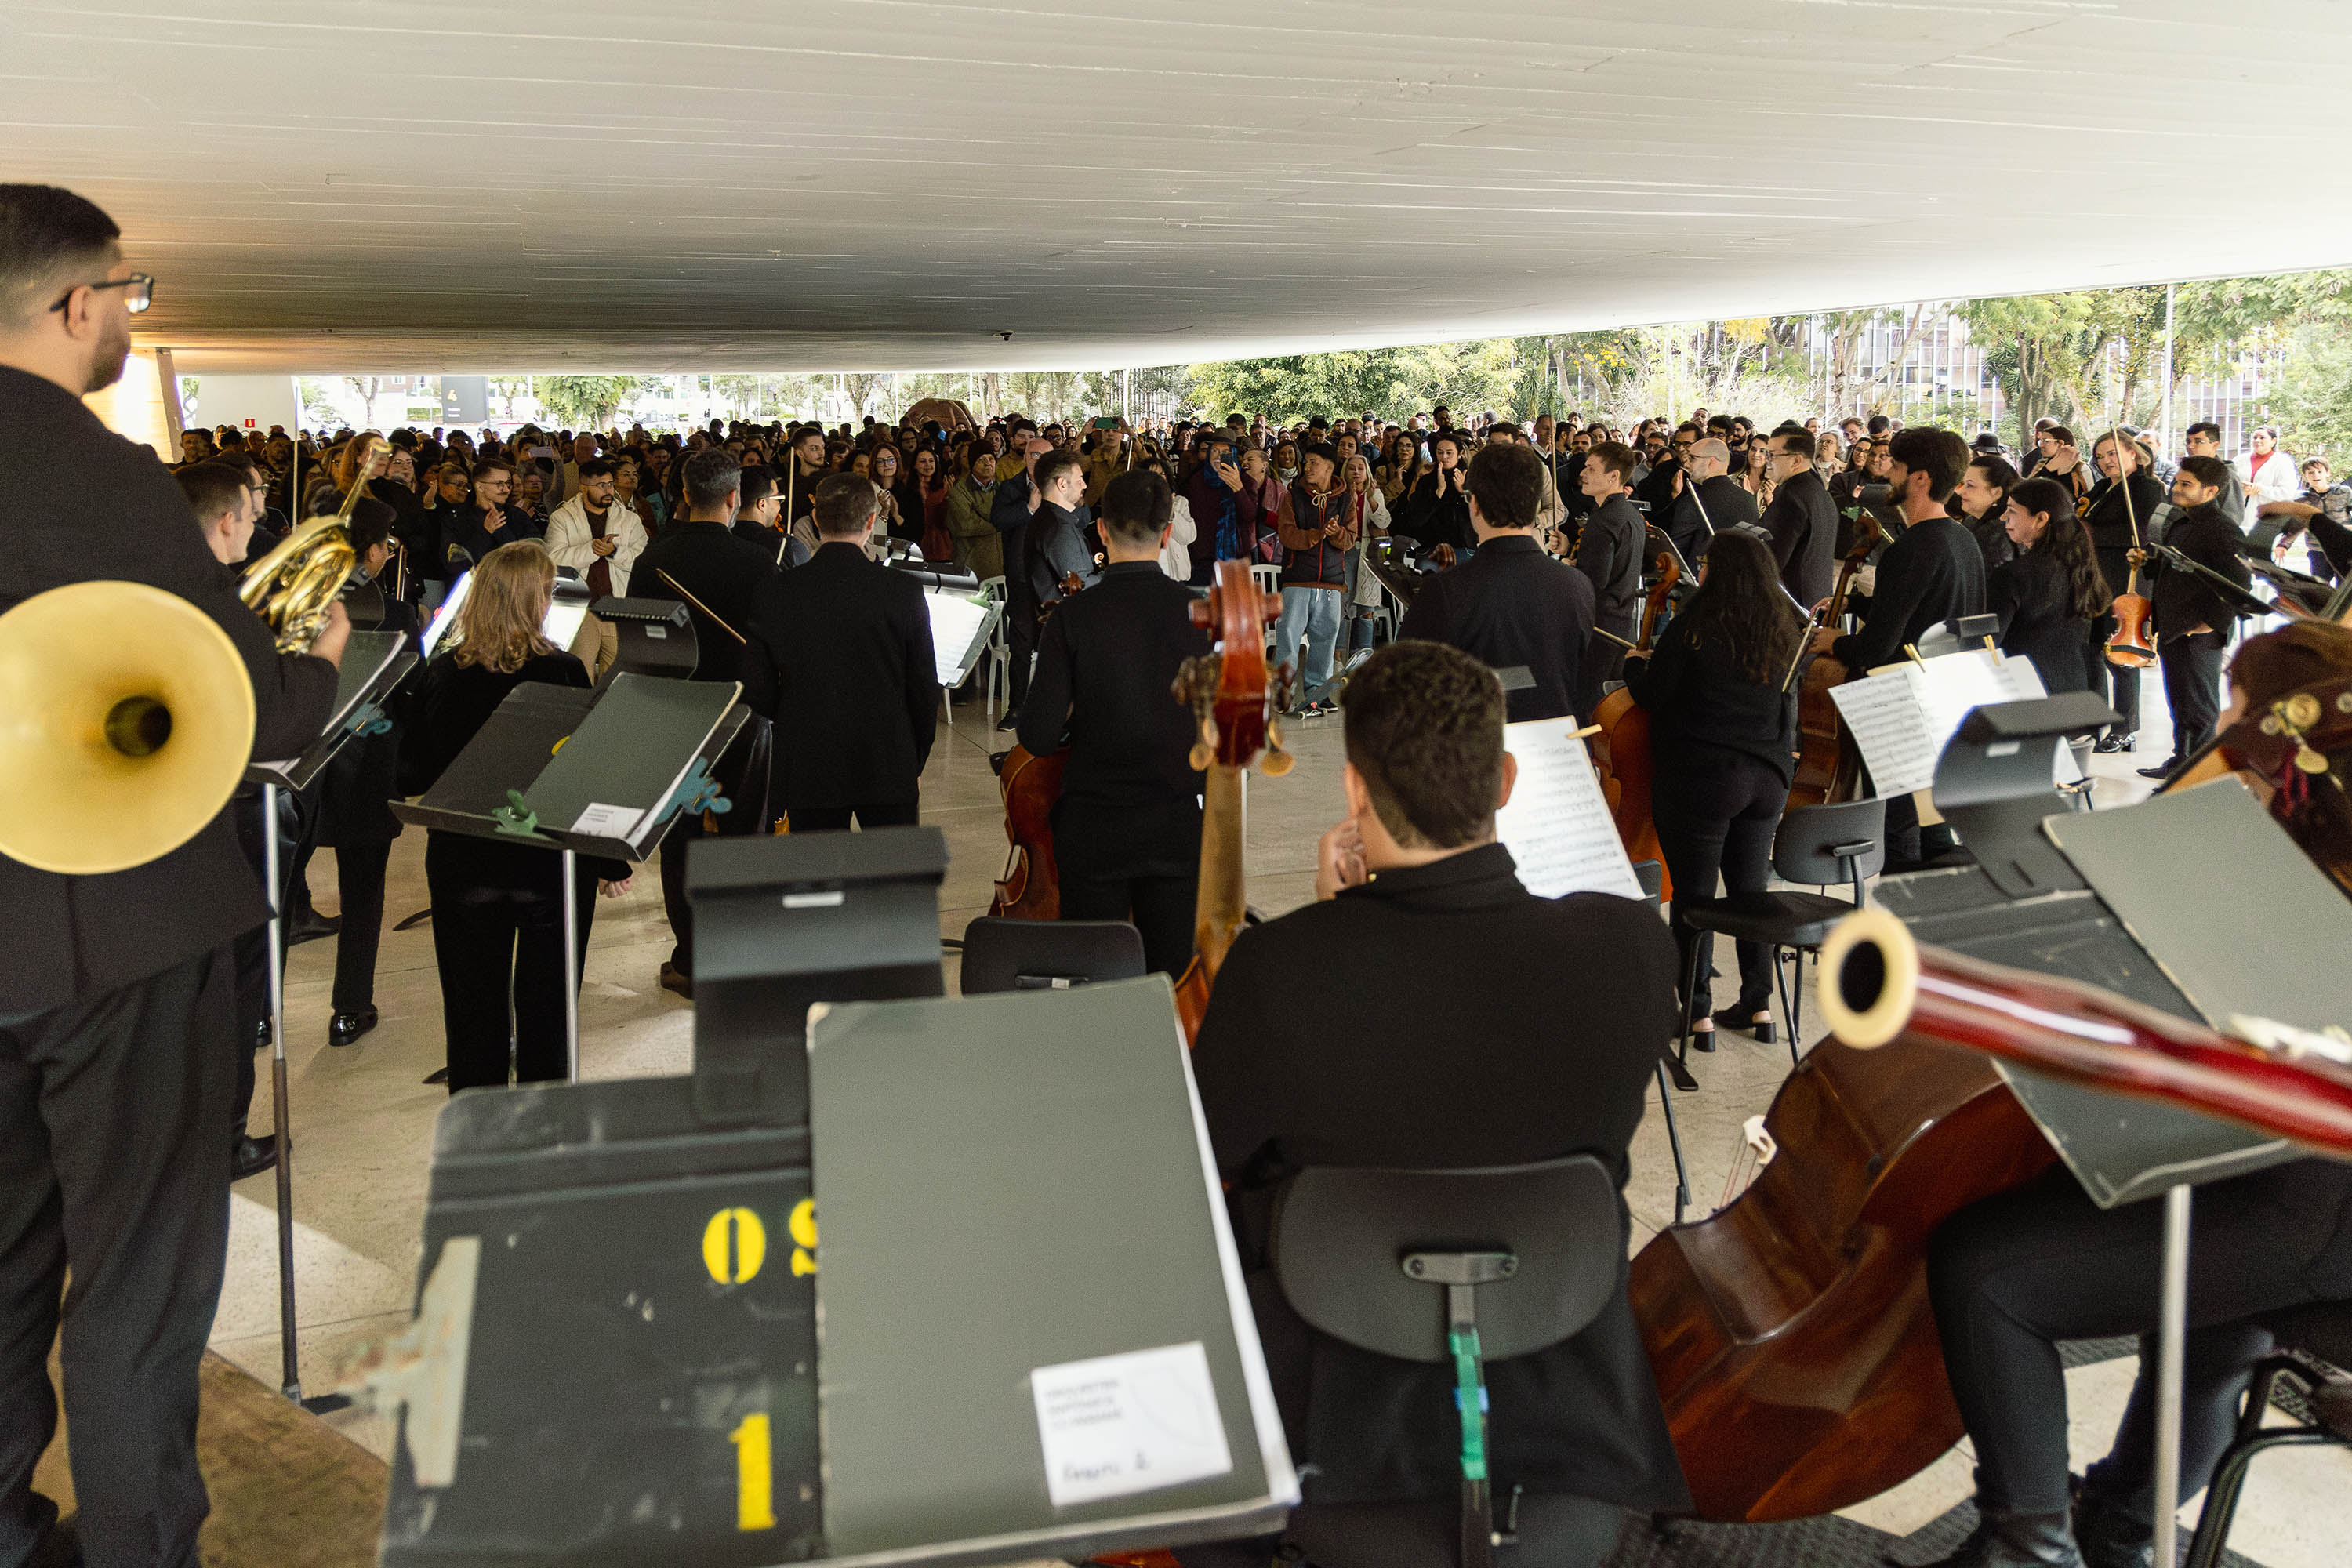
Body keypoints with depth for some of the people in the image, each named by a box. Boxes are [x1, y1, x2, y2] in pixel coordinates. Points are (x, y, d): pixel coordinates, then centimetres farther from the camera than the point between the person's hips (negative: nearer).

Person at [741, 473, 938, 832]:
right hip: (888, 768, 0)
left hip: (807, 775, 1)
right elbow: (925, 688, -3)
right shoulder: (903, 590, -8)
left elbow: (756, 689, -4)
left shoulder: (774, 593, -6)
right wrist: (915, 765, 10)